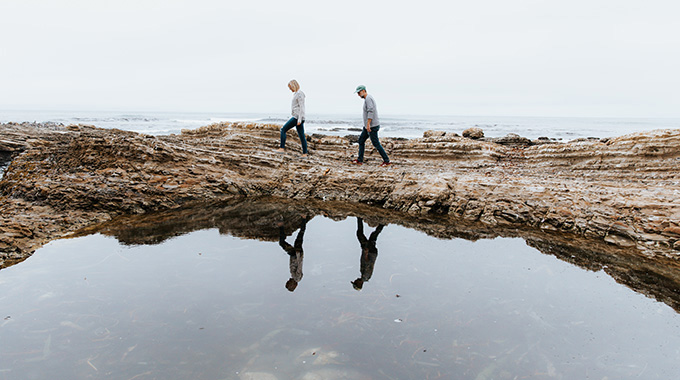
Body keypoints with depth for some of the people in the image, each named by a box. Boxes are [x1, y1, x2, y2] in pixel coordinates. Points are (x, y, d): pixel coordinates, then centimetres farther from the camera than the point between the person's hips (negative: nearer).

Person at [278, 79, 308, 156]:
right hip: (296, 117, 10)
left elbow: (301, 107, -16)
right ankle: (305, 153, 6)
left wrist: (299, 119, -21)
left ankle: (282, 148, -6)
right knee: (301, 135, 6)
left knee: (283, 129, -7)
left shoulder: (299, 94, -10)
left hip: (297, 117, -10)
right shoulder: (296, 94, 19)